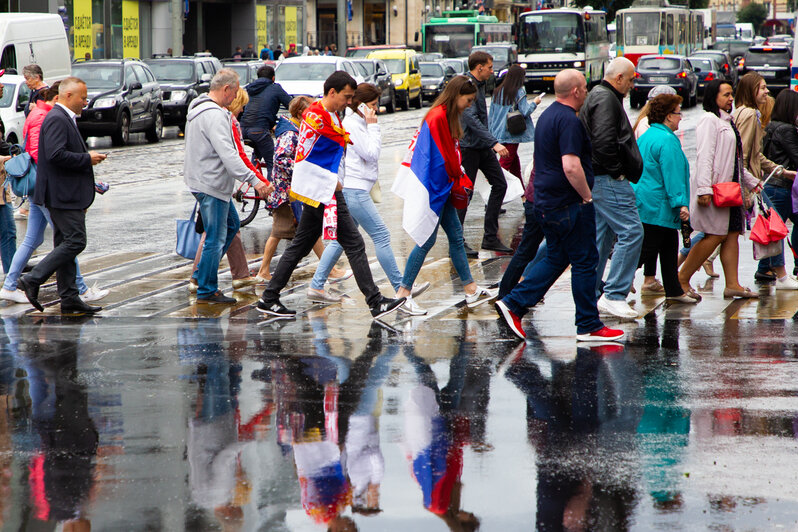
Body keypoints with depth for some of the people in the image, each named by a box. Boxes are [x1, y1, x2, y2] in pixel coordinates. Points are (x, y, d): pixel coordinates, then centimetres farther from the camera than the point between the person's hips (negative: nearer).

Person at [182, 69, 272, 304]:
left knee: (231, 224, 23)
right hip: (211, 184, -11)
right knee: (215, 239, -4)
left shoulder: (198, 108, 13)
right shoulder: (215, 115, -21)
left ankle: (203, 271, 25)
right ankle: (207, 291, 2)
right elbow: (228, 154, -30)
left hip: (201, 178, 11)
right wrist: (253, 180, -33)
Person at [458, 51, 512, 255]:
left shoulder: (479, 84, 13)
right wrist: (494, 143, -35)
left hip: (483, 146, 9)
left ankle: (490, 237, 10)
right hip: (469, 145, -9)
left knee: (499, 184, 5)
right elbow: (471, 119, -29)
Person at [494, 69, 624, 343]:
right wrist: (587, 196, -16)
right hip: (569, 205, -10)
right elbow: (571, 166, -29)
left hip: (546, 204, 10)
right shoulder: (568, 121, -19)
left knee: (556, 258, 17)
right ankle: (588, 326, 6)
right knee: (584, 262, 0)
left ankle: (513, 304, 9)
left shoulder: (547, 116, 13)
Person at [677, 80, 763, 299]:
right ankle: (682, 278, -3)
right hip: (713, 190, -9)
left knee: (732, 234, 3)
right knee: (715, 235, -11)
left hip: (729, 187, 9)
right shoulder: (709, 120, -8)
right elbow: (704, 156, -17)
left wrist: (751, 181, 28)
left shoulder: (727, 121, 21)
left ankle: (732, 284, 1)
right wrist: (704, 188, -25)